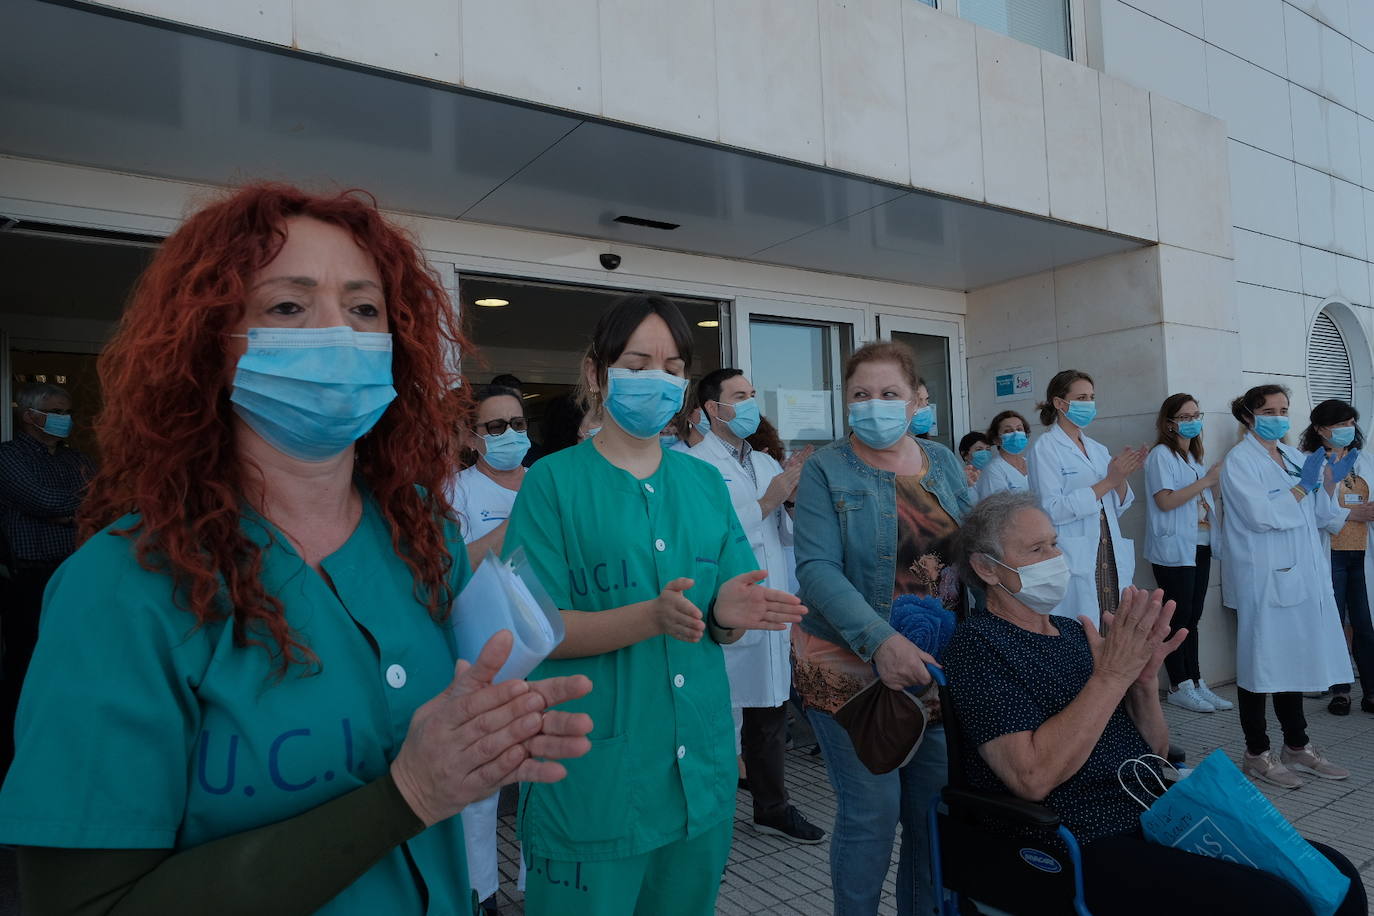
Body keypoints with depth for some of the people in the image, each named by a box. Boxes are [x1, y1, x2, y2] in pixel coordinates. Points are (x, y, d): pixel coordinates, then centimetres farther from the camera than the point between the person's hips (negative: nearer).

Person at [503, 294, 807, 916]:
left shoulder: (705, 482, 6)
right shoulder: (554, 481, -7)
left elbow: (724, 622, 6)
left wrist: (727, 613, -18)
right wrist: (651, 617, -28)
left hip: (699, 766, 5)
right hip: (592, 770, -4)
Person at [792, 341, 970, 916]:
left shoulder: (944, 462, 7)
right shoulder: (826, 470, -8)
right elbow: (817, 567, -18)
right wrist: (881, 640, -31)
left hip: (938, 665, 5)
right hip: (852, 664, -5)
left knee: (936, 803, 15)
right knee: (871, 810, 2)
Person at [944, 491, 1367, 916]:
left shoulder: (1073, 631, 14)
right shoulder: (978, 642, -10)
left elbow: (1154, 752, 14)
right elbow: (1032, 778, -21)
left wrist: (1145, 678, -6)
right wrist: (1112, 675, -19)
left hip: (1163, 819, 8)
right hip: (1091, 848, -8)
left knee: (1337, 876, -3)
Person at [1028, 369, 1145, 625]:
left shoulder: (1098, 449, 15)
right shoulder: (1045, 447, -4)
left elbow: (1117, 508, 16)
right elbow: (1052, 510, -15)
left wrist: (1122, 478, -3)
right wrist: (1108, 481, -14)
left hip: (1111, 561, 6)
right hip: (1074, 563, -6)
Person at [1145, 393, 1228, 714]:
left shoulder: (1193, 456, 17)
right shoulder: (1161, 454, -8)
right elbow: (1165, 501, -18)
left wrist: (1219, 482, 7)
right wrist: (1207, 480, -17)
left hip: (1199, 546, 8)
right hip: (1174, 549, -8)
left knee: (1192, 617, 10)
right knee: (1179, 618, -3)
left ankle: (1195, 682, 16)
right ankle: (1179, 687, 4)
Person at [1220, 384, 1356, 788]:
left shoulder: (1295, 457, 13)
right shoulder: (1240, 460, -8)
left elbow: (1319, 516, 14)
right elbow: (1261, 515, -18)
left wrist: (1329, 483, -2)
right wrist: (1303, 487, -11)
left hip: (1302, 575, 7)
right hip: (1264, 578, -7)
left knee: (1294, 659, 15)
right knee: (1261, 661, 2)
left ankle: (1297, 747, 28)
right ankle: (1257, 754, 13)